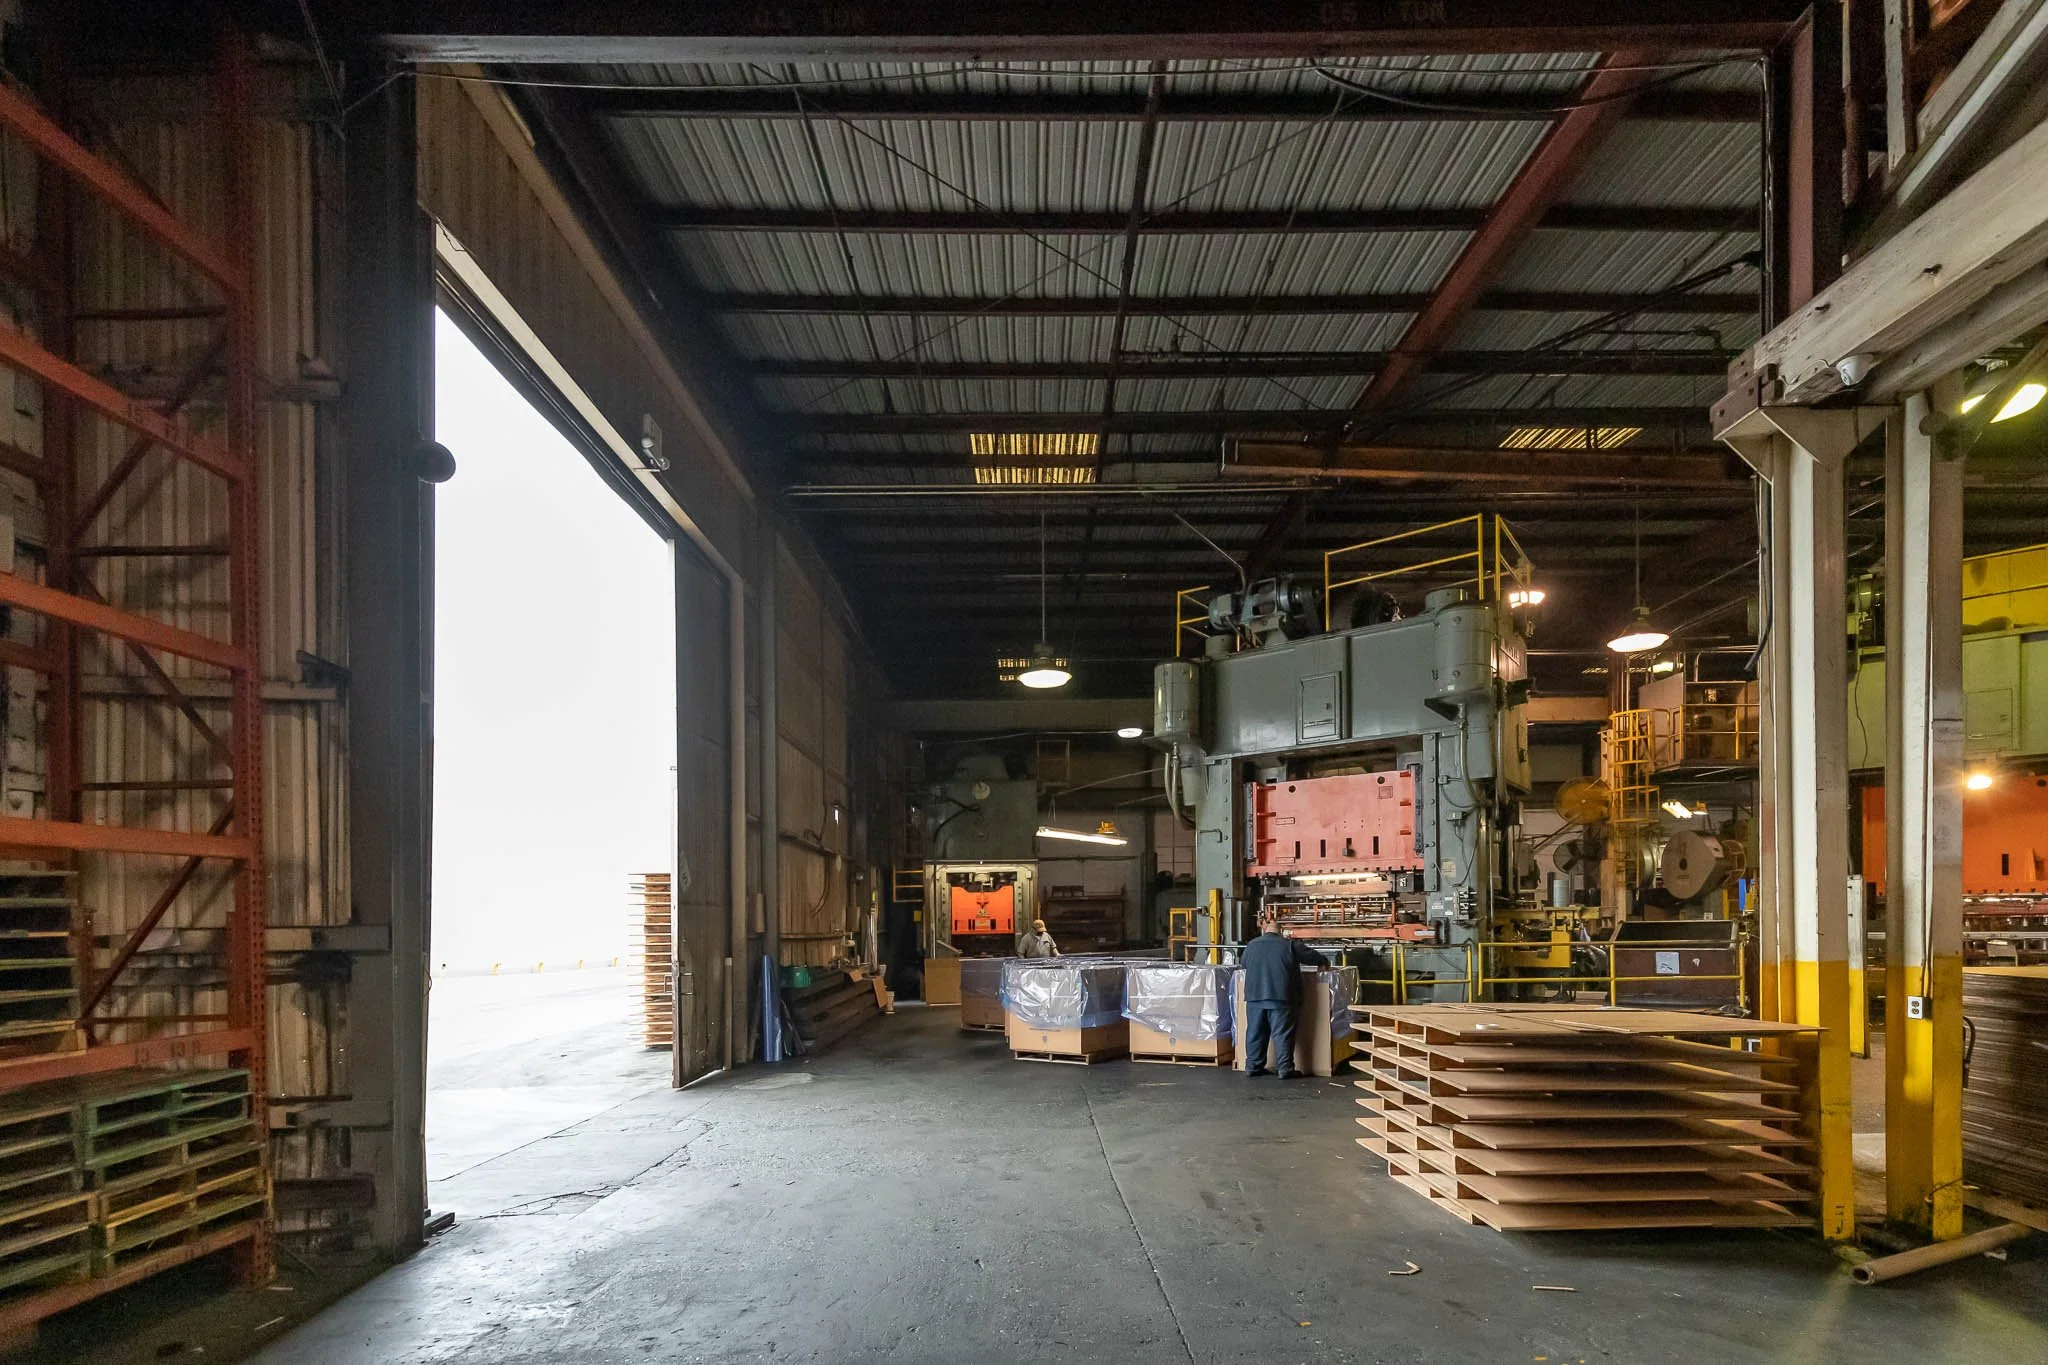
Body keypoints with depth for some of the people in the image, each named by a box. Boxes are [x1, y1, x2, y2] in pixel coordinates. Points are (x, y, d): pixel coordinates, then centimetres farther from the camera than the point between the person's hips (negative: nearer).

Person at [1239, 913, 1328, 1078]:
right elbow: (1312, 956, 9)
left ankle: (1253, 1066, 14)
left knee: (1255, 1033, 10)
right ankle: (1286, 1069, -1)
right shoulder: (1289, 945, 1)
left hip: (1255, 996, 4)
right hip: (1281, 997, -3)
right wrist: (1324, 962, 30)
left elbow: (1244, 964, 27)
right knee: (1282, 1033, 0)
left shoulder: (1251, 945, 12)